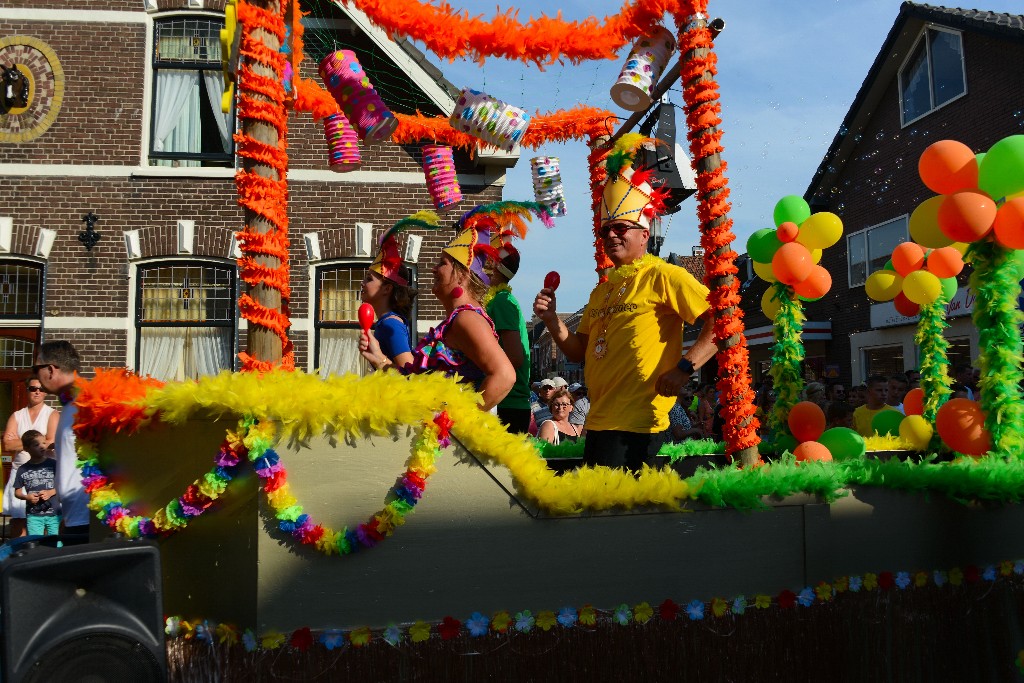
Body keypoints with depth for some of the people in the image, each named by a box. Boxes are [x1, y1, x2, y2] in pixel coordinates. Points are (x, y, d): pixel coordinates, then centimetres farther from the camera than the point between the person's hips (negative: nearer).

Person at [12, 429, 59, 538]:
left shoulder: (54, 464, -3)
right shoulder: (23, 469, 1)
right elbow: (17, 491, 8)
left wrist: (51, 492, -14)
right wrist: (26, 497, -11)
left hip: (54, 513, -1)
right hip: (33, 515, 1)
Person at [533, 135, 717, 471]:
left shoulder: (662, 276, -7)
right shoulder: (602, 289, 18)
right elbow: (579, 352, 19)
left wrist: (685, 367, -22)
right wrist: (552, 321, 3)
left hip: (636, 423, -8)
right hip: (599, 421, 8)